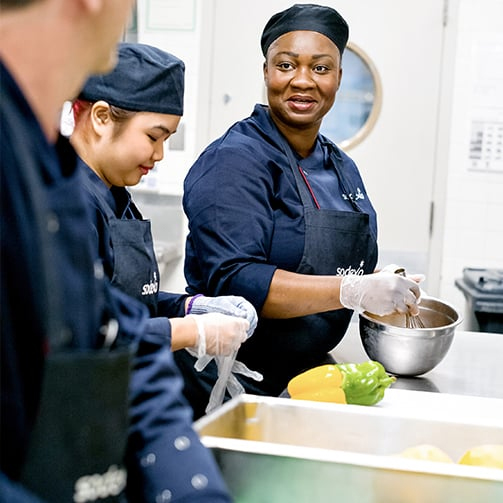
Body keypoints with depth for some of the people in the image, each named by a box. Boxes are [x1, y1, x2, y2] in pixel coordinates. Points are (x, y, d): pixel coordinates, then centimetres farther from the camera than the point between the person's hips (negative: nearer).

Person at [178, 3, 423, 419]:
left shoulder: (342, 169, 11)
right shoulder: (235, 161, -15)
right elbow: (232, 281, -25)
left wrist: (387, 287, 1)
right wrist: (351, 290, -30)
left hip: (309, 374, 7)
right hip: (230, 381, -7)